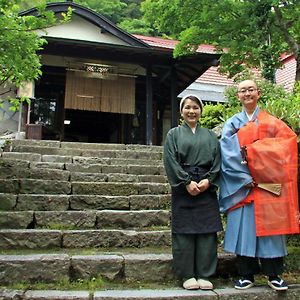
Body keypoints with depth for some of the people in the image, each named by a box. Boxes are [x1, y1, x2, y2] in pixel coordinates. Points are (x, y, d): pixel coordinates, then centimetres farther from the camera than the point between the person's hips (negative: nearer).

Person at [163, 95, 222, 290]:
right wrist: (187, 181, -13)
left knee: (207, 231, 1)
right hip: (183, 188, -2)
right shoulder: (174, 134, 9)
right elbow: (171, 161, -3)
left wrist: (208, 180, -10)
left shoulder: (210, 135, 16)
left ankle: (204, 275, 11)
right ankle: (187, 275, 9)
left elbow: (217, 160, 7)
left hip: (207, 188, 2)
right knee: (184, 231, -1)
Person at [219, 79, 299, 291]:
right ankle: (246, 275, 12)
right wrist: (245, 178, -14)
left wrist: (253, 151, -14)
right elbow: (228, 154, -3)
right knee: (244, 227, 1)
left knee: (269, 226, 2)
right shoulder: (232, 124, 8)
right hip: (243, 185, 0)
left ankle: (274, 274, 15)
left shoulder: (272, 122, 9)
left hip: (269, 184, 0)